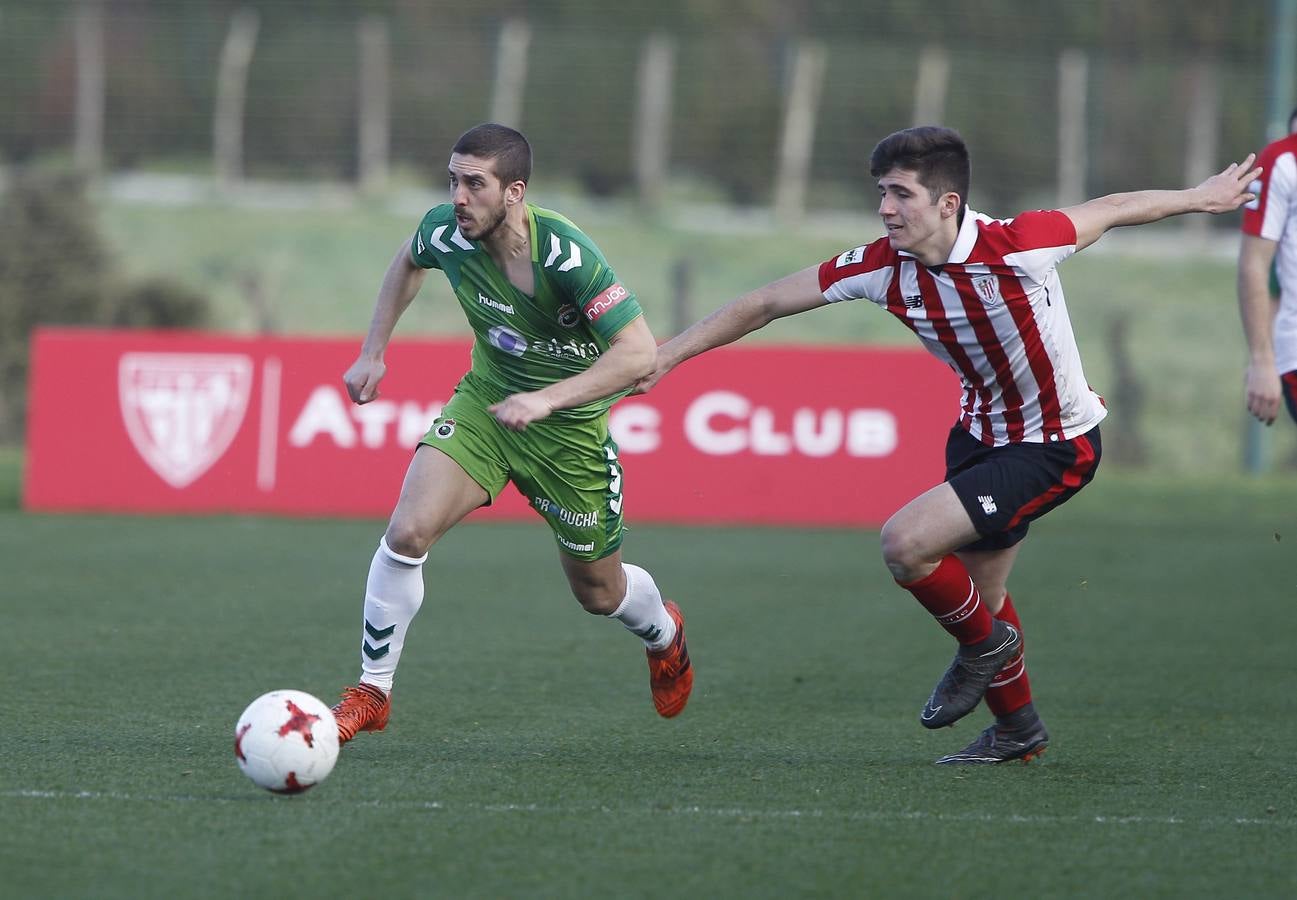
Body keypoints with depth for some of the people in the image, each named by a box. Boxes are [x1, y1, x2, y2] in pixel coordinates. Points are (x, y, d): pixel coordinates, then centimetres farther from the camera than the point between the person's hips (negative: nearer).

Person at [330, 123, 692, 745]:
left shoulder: (565, 255, -32)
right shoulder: (446, 232, -16)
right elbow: (408, 261, 10)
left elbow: (639, 353, -33)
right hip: (485, 400, 3)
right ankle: (371, 692, -4)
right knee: (408, 531, -20)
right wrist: (373, 353, 7)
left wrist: (546, 399, -40)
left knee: (599, 593, 14)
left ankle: (665, 634, 51)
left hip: (570, 429, -3)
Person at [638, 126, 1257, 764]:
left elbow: (1111, 209, -10)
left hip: (1056, 447, -7)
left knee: (904, 543, -20)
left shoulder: (1017, 247, -28)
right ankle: (1017, 726, 43)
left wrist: (1203, 197, 6)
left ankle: (983, 643, 8)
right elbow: (765, 304, -5)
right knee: (978, 593, 18)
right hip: (981, 433, 7)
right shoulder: (880, 267, -14)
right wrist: (667, 356, -6)